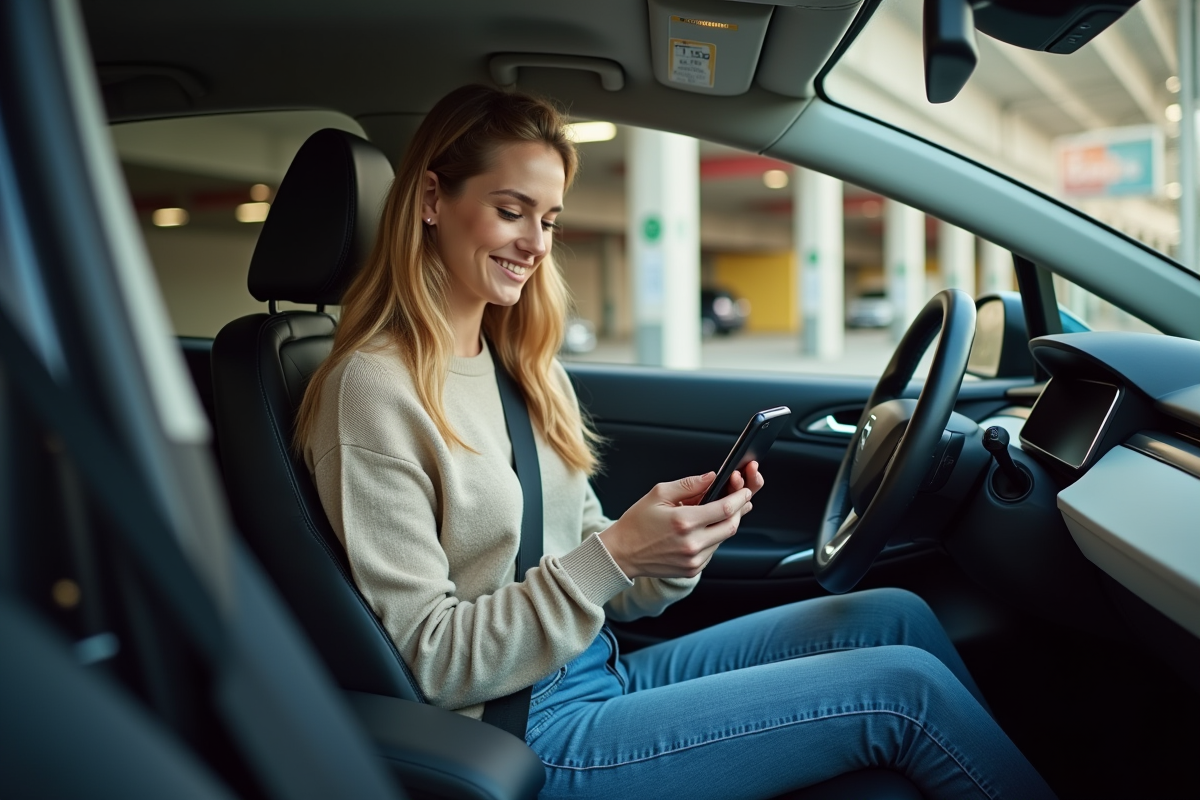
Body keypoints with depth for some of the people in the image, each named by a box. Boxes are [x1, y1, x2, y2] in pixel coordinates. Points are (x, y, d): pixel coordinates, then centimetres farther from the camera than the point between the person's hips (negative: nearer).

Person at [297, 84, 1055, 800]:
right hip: (537, 737, -7)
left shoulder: (523, 364, 8)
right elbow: (428, 660, -17)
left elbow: (597, 589, 9)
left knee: (897, 616, 0)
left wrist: (682, 536, -11)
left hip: (609, 674, 8)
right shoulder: (374, 390, -17)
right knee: (904, 688, -11)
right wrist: (612, 553, -25)